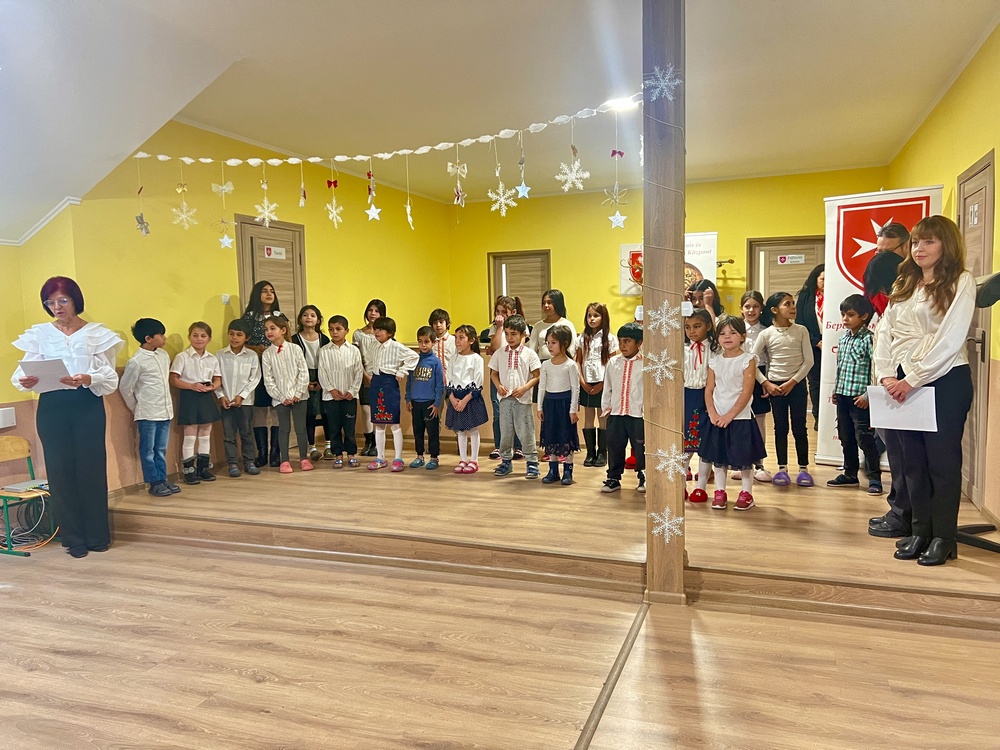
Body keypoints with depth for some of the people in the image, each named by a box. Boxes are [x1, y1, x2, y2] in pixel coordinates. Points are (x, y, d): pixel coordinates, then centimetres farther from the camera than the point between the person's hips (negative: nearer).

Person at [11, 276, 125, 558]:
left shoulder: (97, 333, 2)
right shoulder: (39, 333, 7)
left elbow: (110, 378, -5)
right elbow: (26, 369, -1)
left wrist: (87, 379, -25)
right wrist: (25, 381, -23)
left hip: (88, 406, -1)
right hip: (52, 408, 2)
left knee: (91, 469, 2)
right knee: (60, 471, 4)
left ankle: (98, 535, 15)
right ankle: (73, 538, 16)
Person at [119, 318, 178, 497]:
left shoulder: (164, 355, 6)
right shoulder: (136, 362, -14)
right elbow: (125, 388, -6)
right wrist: (135, 408, 3)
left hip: (165, 411, 6)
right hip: (147, 414, -6)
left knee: (161, 449, 13)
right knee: (148, 450, 5)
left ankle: (162, 479, 21)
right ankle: (154, 483, 12)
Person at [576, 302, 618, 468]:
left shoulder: (609, 339, -3)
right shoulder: (582, 338, 7)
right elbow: (578, 361, 7)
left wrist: (602, 384, -12)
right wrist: (582, 381, -5)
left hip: (602, 384, -3)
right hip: (586, 384, 3)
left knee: (603, 419, 3)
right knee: (588, 419, 7)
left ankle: (602, 453, 12)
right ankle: (590, 453, 14)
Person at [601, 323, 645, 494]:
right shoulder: (613, 362, 6)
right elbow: (607, 387, 12)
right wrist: (605, 406, 10)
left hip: (638, 415, -3)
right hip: (616, 413, 4)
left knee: (640, 448, 6)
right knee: (614, 447, 9)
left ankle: (644, 478, 23)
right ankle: (613, 478, 21)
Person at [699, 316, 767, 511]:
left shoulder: (747, 360, -7)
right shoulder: (715, 362, 6)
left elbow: (746, 393, -12)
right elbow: (709, 390, 5)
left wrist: (729, 416, -15)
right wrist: (713, 414, -8)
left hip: (740, 418, -4)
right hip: (717, 420, 4)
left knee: (743, 458, 4)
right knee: (718, 457, 10)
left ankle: (746, 494, 18)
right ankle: (720, 493, 21)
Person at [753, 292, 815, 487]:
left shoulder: (801, 331, 0)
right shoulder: (766, 334, -3)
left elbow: (808, 360, -3)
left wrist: (792, 382, -10)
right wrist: (766, 383, -8)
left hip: (797, 384, 0)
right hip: (775, 385, 0)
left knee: (800, 427, 5)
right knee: (780, 428, 7)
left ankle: (803, 468, 15)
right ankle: (782, 468, 15)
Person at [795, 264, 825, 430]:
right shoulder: (805, 297, 5)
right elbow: (800, 323, 2)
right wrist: (817, 342, -6)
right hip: (812, 346, 2)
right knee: (814, 382, 6)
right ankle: (818, 417, 14)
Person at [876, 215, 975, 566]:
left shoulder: (960, 282, -3)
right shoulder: (904, 285, 15)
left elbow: (949, 339, -14)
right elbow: (884, 331, 8)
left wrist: (913, 379, -18)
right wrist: (887, 375, -6)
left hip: (945, 382, -6)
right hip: (903, 383, 6)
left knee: (942, 461, 2)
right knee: (911, 461, 10)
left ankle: (943, 537, 14)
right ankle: (920, 531, 21)